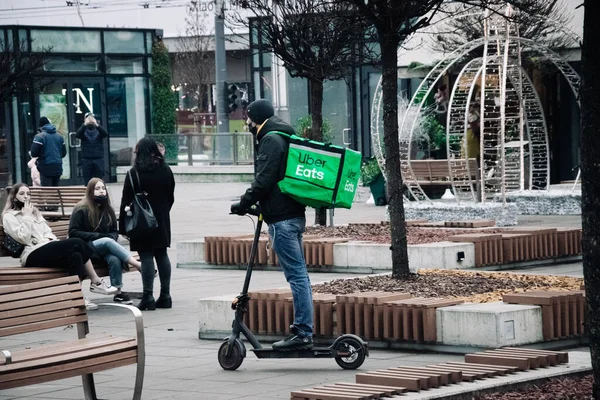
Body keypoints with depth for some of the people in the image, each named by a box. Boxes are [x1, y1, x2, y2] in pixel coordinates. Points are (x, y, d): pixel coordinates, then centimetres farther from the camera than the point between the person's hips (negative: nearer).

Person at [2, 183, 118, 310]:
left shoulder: (34, 212, 27)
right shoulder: (9, 216, 5)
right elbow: (23, 238, -10)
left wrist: (50, 239, -1)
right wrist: (27, 217, -5)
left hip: (47, 250, 7)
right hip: (32, 256, -7)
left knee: (75, 255, -26)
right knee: (77, 243, -24)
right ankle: (96, 282, -18)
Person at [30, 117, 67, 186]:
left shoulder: (40, 136, -7)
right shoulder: (59, 136, 11)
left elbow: (34, 153, -12)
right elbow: (64, 153, 15)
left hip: (46, 168, -5)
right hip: (58, 168, 5)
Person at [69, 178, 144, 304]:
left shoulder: (108, 210, 12)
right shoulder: (81, 209, -4)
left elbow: (114, 231, 19)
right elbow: (73, 233, -10)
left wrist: (112, 237, -7)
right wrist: (98, 236, -16)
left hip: (104, 248, 4)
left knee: (115, 259, -32)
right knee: (107, 241, -35)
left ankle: (118, 292, -30)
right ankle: (138, 265, -37)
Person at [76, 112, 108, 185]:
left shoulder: (98, 130, 8)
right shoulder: (83, 130, 8)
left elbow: (105, 134, -13)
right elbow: (77, 135, -13)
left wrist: (96, 124, -29)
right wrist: (85, 124, -28)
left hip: (98, 159, 0)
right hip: (86, 159, 0)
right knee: (87, 182, -2)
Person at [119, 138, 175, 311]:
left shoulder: (134, 173, -12)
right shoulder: (165, 170, 5)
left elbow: (126, 201, -11)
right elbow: (171, 197, 13)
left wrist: (123, 226, -7)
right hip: (162, 221, 5)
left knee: (146, 257, -4)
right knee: (162, 255, 10)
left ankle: (148, 297, -6)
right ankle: (165, 296, 12)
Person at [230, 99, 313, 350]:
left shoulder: (271, 140, -11)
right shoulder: (284, 137, 21)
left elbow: (264, 180, -18)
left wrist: (244, 203, -6)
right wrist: (251, 203, 23)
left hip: (282, 219, -11)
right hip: (294, 214, 11)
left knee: (296, 275, -11)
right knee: (299, 275, 11)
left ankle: (303, 333, -12)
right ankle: (302, 330, 15)